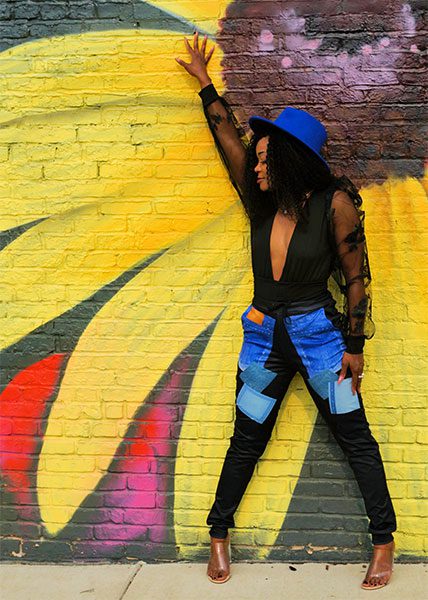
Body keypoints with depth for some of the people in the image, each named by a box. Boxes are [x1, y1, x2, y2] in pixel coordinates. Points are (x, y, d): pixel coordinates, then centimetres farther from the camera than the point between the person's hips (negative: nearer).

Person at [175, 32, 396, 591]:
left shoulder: (335, 204, -10)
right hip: (265, 338, 4)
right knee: (246, 441, 11)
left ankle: (384, 541, 19)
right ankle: (219, 533, 26)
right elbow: (228, 135, 13)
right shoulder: (263, 201, 2)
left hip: (319, 334, -3)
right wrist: (205, 81, 22)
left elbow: (356, 277, -6)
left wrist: (355, 345, -7)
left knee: (355, 436, 6)